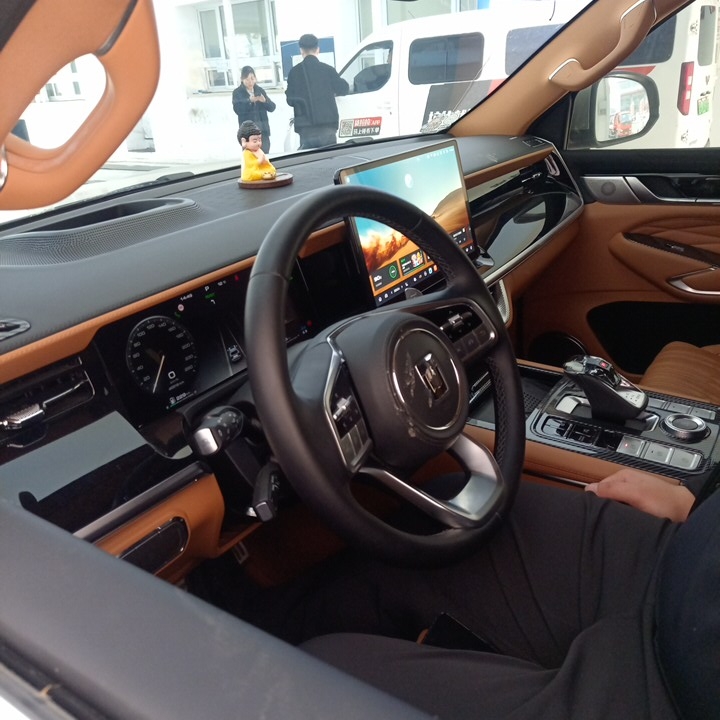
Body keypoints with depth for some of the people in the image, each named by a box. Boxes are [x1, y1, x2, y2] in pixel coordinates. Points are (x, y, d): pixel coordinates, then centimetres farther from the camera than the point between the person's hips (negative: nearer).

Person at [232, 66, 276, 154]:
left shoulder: (260, 90, 12)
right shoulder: (237, 92, 2)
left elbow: (272, 107, 8)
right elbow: (237, 109, -12)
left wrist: (265, 101, -13)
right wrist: (249, 101, -26)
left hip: (263, 130, 4)